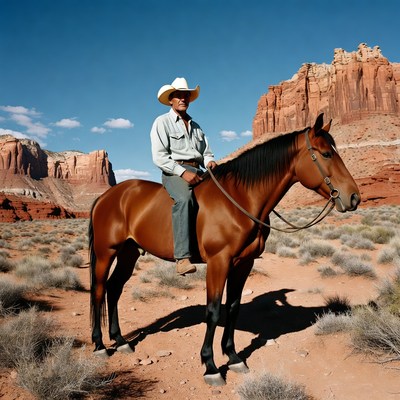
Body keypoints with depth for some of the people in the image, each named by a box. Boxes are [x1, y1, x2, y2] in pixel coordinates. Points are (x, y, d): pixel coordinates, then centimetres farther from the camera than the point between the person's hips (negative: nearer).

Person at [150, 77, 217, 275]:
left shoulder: (196, 126, 25)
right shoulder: (162, 122, 6)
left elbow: (206, 152, 23)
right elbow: (159, 157, -6)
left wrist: (210, 161, -2)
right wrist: (183, 172, -17)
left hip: (198, 172, 7)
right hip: (174, 172, -7)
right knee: (184, 198, -38)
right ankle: (182, 258, -42)